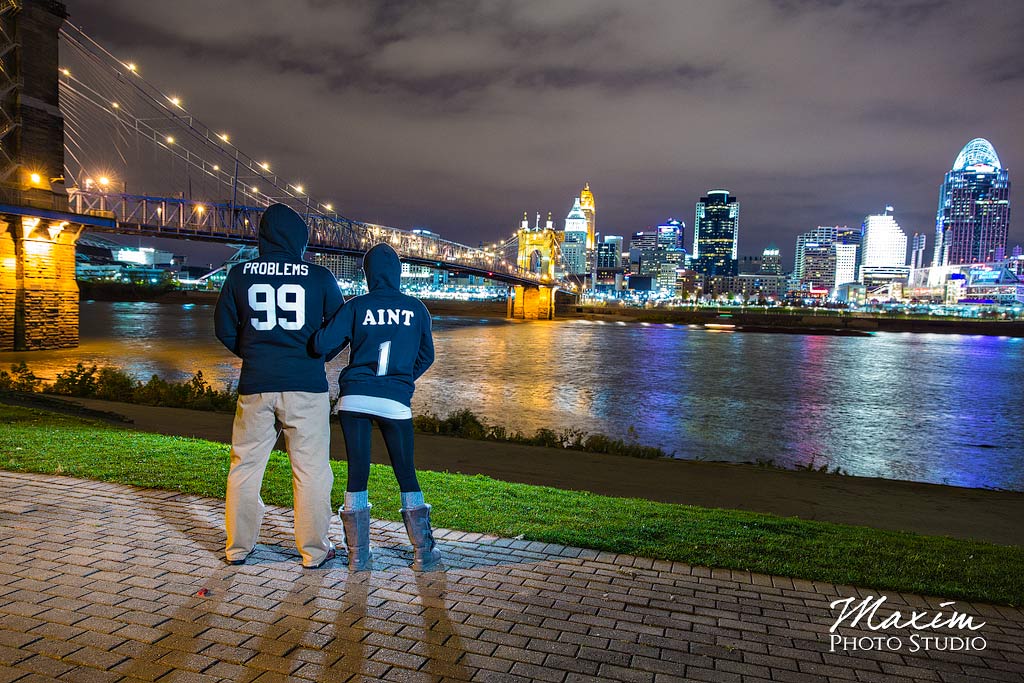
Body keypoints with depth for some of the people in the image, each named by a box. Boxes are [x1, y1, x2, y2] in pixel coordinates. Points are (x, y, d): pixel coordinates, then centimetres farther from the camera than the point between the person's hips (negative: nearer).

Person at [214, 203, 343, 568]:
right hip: (306, 385, -2)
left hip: (255, 383, 2)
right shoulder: (319, 276, -2)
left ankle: (238, 547, 23)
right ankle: (314, 549, 14)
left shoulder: (240, 274, 3)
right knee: (311, 468, 6)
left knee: (245, 464, 14)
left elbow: (223, 328, 9)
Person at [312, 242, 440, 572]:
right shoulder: (416, 308, 4)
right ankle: (424, 553, 13)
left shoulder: (357, 306, 0)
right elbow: (427, 356, 12)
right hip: (396, 401, 0)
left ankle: (359, 555, 15)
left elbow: (322, 344, -8)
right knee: (406, 474, 10)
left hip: (354, 398, 0)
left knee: (357, 474, 8)